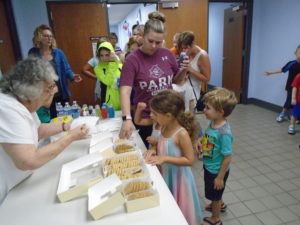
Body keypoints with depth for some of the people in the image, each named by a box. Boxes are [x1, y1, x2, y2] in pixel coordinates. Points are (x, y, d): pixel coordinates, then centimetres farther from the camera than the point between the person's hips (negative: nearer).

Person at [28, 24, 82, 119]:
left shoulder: (58, 52, 0)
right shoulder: (33, 53, -2)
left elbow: (66, 69, 1)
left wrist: (73, 76, -20)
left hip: (61, 93, 1)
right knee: (51, 119, 10)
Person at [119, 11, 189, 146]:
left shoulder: (167, 54, -3)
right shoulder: (132, 60, -14)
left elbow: (176, 78, 12)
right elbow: (125, 91, -22)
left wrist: (184, 70, -10)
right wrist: (127, 118, -35)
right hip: (145, 117, -3)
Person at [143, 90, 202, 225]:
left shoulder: (182, 134, -28)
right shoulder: (165, 127, -6)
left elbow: (189, 160, -23)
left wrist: (165, 158, -28)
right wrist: (154, 149, -9)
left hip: (177, 177, -7)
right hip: (164, 173, 7)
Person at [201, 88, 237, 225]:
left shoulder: (224, 132, -34)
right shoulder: (213, 122, -10)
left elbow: (228, 157, -26)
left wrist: (220, 177, -18)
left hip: (217, 171, -7)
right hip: (209, 167, 7)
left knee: (215, 194, 18)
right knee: (214, 193, 32)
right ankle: (220, 205, 61)